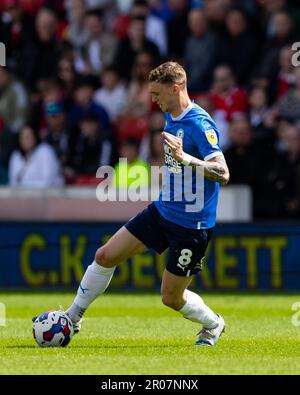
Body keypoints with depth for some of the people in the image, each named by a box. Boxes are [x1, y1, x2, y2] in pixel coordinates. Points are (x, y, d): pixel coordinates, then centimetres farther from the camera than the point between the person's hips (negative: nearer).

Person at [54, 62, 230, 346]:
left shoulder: (200, 125, -23)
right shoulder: (171, 117, 5)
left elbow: (223, 173, -31)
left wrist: (184, 158, -41)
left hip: (191, 224, -8)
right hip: (162, 210, 8)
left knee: (171, 298, 2)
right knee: (105, 256, 3)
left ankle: (213, 325, 31)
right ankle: (73, 317, 18)